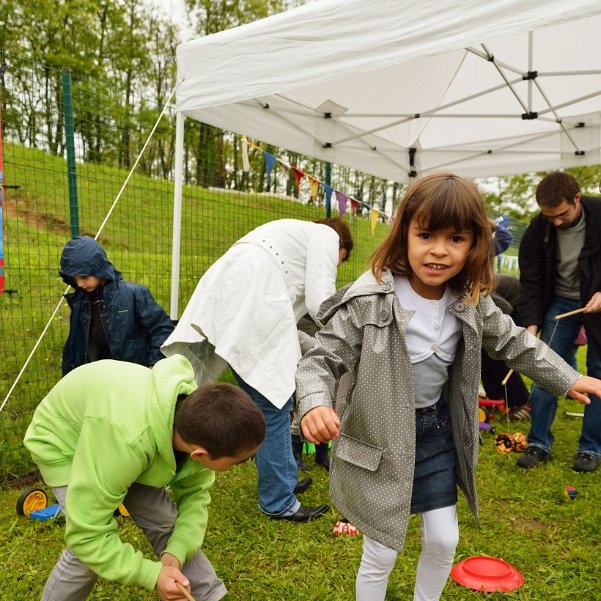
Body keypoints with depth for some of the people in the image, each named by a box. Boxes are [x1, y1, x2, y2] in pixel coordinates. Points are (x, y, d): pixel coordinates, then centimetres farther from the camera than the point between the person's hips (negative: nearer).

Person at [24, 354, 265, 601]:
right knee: (88, 548, -19)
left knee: (166, 523, -4)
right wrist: (153, 575, -32)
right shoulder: (126, 442, -46)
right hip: (65, 444, -4)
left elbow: (194, 493, -10)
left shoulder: (199, 418, -26)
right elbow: (85, 534, -37)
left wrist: (174, 553, -23)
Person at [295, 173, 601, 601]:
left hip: (437, 430, 5)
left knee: (444, 540, 18)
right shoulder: (370, 299, -25)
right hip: (380, 437, -5)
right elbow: (323, 359, -20)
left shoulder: (473, 302, -8)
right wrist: (315, 404, -40)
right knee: (381, 554, 9)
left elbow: (512, 342, 11)